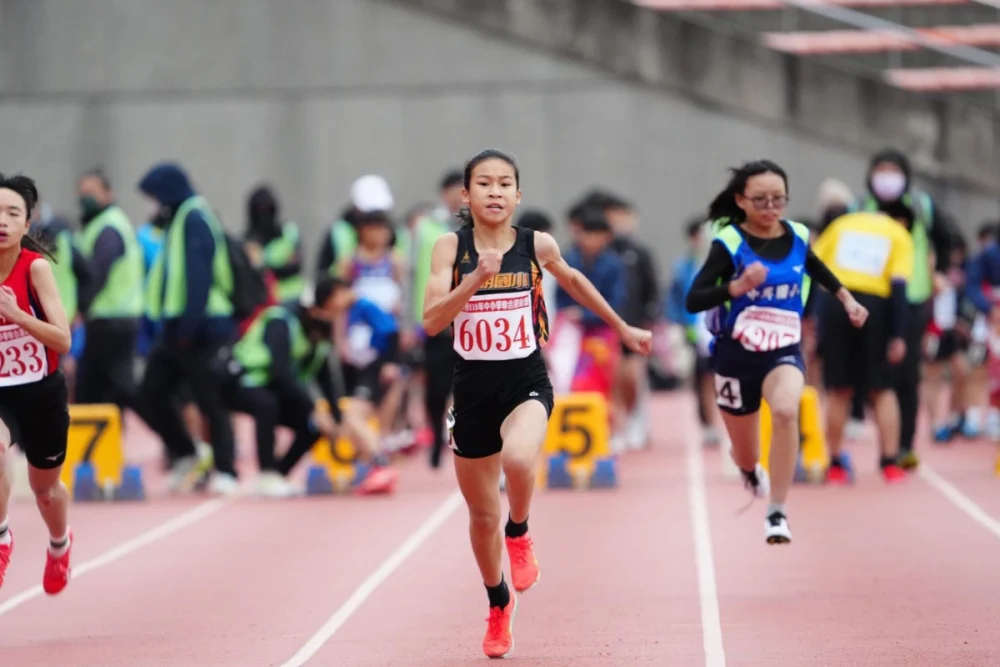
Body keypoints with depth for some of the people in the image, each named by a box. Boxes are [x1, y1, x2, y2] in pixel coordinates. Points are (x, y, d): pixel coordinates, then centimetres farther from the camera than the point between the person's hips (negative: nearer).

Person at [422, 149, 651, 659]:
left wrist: (622, 328, 26)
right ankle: (499, 605, 39)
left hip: (526, 385, -1)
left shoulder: (537, 246, -3)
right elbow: (432, 321, -15)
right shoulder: (450, 247, -6)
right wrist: (475, 279, -28)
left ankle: (519, 536, -4)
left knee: (518, 458, -36)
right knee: (482, 513, 13)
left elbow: (572, 281, 18)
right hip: (472, 389, 1)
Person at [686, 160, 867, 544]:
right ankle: (753, 472, 55)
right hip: (736, 354, -1)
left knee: (786, 410, -34)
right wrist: (737, 286, -35)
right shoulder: (729, 243, -14)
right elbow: (693, 301, -22)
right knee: (746, 461, 13)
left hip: (784, 353, 1)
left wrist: (846, 298, 21)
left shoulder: (796, 238, -1)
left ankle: (777, 514, -24)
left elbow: (816, 267, 24)